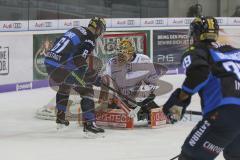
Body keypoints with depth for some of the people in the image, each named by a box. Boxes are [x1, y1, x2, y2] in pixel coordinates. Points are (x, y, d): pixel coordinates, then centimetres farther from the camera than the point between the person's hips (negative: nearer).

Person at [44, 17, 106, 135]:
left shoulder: (75, 31, 16)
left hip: (49, 62, 9)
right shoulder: (89, 41, -9)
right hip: (59, 67, -9)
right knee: (86, 89, -4)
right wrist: (95, 77, -9)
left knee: (64, 86, 35)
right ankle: (89, 123, -12)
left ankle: (60, 118, 46)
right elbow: (79, 62, -18)